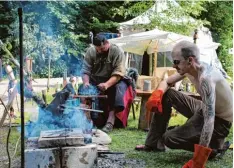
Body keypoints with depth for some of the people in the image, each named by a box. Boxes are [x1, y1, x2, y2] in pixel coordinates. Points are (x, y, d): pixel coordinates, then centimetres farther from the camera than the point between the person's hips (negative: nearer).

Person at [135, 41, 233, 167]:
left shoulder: (206, 78, -35)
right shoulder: (188, 69, -7)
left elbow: (209, 120, -41)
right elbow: (166, 82, 8)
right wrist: (156, 94, -18)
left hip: (219, 121, -9)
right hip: (204, 109, 9)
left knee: (170, 139, -18)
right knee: (165, 94, 2)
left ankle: (214, 146, 3)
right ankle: (154, 143, 12)